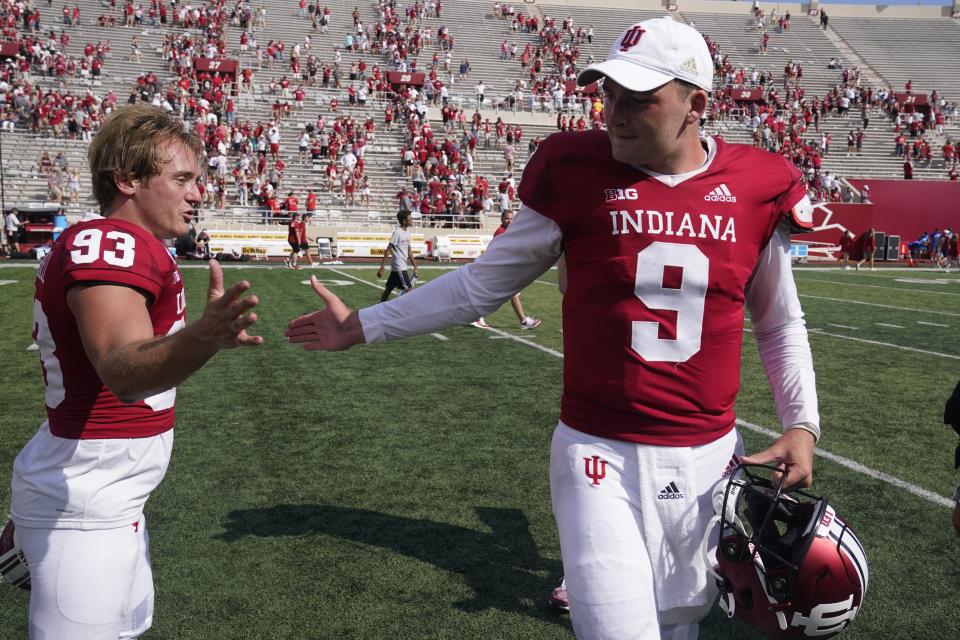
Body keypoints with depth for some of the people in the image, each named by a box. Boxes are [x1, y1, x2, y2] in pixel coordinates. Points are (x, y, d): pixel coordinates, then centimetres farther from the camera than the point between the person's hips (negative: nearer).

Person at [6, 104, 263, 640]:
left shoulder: (109, 242, 10)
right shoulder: (112, 244, -21)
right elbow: (124, 373, -37)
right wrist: (203, 338, -53)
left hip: (106, 500, 11)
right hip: (83, 513, -10)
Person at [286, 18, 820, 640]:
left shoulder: (757, 187, -1)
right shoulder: (578, 173, -6)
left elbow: (781, 324, 13)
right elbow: (483, 283, 3)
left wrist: (802, 424, 2)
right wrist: (363, 326, 4)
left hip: (709, 459, 3)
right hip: (600, 455, -2)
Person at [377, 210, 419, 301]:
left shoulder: (407, 233, 10)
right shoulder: (397, 233, -16)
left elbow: (409, 252, 17)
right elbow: (387, 251, -16)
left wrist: (415, 267, 15)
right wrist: (381, 268, -17)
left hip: (402, 266, 9)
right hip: (399, 267, -9)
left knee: (388, 289, 14)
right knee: (409, 290, -10)